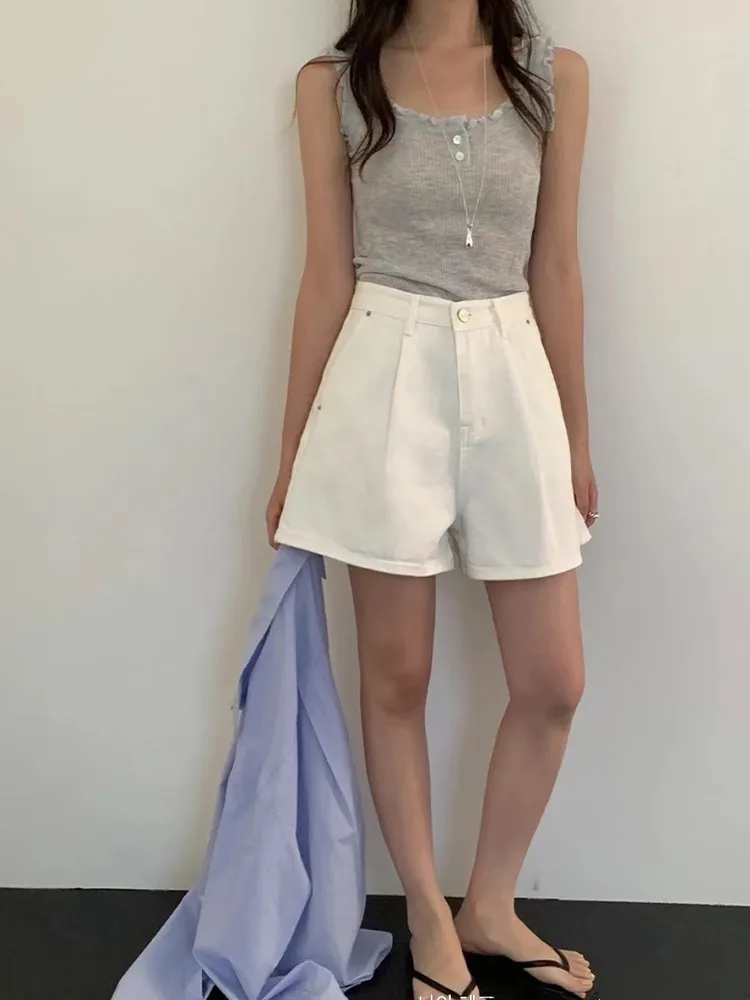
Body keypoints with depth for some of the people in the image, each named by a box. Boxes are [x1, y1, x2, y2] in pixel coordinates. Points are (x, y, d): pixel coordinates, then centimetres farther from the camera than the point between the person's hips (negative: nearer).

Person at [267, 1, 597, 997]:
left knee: (553, 681, 5)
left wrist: (577, 438, 9)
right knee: (397, 674, 7)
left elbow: (555, 269, 7)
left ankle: (490, 907, 29)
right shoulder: (333, 85, 1)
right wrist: (294, 448, 2)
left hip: (513, 380, 3)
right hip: (385, 381, -2)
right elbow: (328, 274, 2)